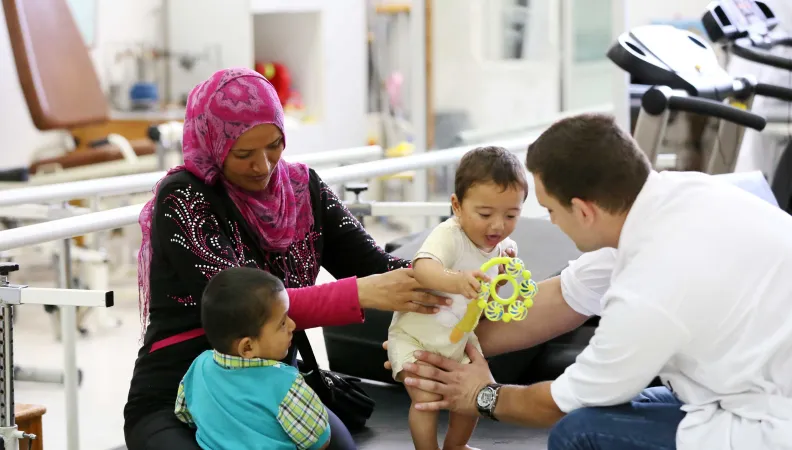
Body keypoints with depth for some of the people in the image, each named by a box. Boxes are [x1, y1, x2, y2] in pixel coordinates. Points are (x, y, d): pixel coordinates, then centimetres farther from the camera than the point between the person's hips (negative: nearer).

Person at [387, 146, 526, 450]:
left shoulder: (503, 248, -6)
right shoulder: (448, 236, -28)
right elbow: (423, 268, -52)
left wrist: (501, 275, -7)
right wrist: (457, 281, -70)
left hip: (459, 339, 7)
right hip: (415, 336, -7)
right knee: (426, 398, -20)